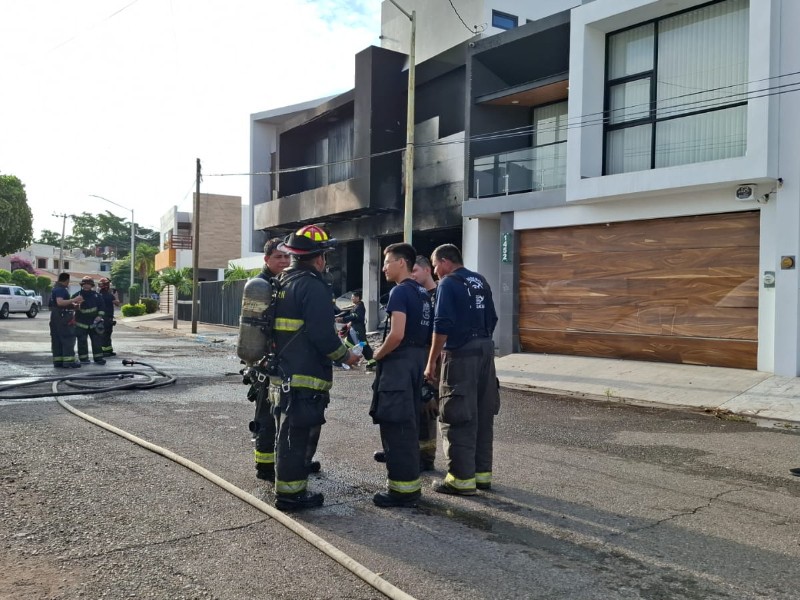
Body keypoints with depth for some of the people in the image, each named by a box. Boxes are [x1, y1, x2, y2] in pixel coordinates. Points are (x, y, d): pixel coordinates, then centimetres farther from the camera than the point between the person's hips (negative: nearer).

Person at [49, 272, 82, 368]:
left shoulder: (56, 288, 20)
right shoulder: (61, 289, -14)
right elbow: (60, 302, -28)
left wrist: (74, 304, 27)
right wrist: (73, 300, -29)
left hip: (55, 317, 10)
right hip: (62, 317, -10)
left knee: (57, 340, 9)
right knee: (68, 339, -8)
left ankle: (57, 361, 11)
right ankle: (68, 361, -10)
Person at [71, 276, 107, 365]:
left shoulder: (96, 295, 5)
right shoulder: (76, 295, 0)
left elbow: (101, 307, 6)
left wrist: (99, 316, -4)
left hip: (93, 322, 2)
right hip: (81, 323, -2)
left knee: (97, 340, 2)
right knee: (82, 341, 1)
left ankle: (98, 357, 8)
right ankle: (83, 358, 9)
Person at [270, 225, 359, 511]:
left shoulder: (283, 282, 13)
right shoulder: (313, 285, -16)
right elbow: (322, 335, -21)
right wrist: (346, 356, -6)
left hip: (283, 374, 10)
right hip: (305, 379, -10)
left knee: (289, 433, 18)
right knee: (298, 436, -1)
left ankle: (288, 487, 30)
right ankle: (290, 494, 8)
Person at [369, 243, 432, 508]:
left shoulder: (400, 291, -13)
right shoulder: (422, 292, 14)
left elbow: (396, 334, -23)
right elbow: (426, 332, 18)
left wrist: (378, 355, -8)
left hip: (399, 362, -9)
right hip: (417, 359, 9)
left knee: (394, 426, -2)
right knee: (408, 424, 15)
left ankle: (402, 488, 4)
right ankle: (411, 483, 24)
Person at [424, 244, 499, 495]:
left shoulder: (448, 283, -8)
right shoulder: (480, 281, 14)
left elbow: (442, 326, -15)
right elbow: (492, 319, 16)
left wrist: (431, 362, -11)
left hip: (461, 354, -8)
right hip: (485, 350, 8)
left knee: (458, 418, -1)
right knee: (482, 415, 12)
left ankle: (462, 478, 3)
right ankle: (482, 473, 20)